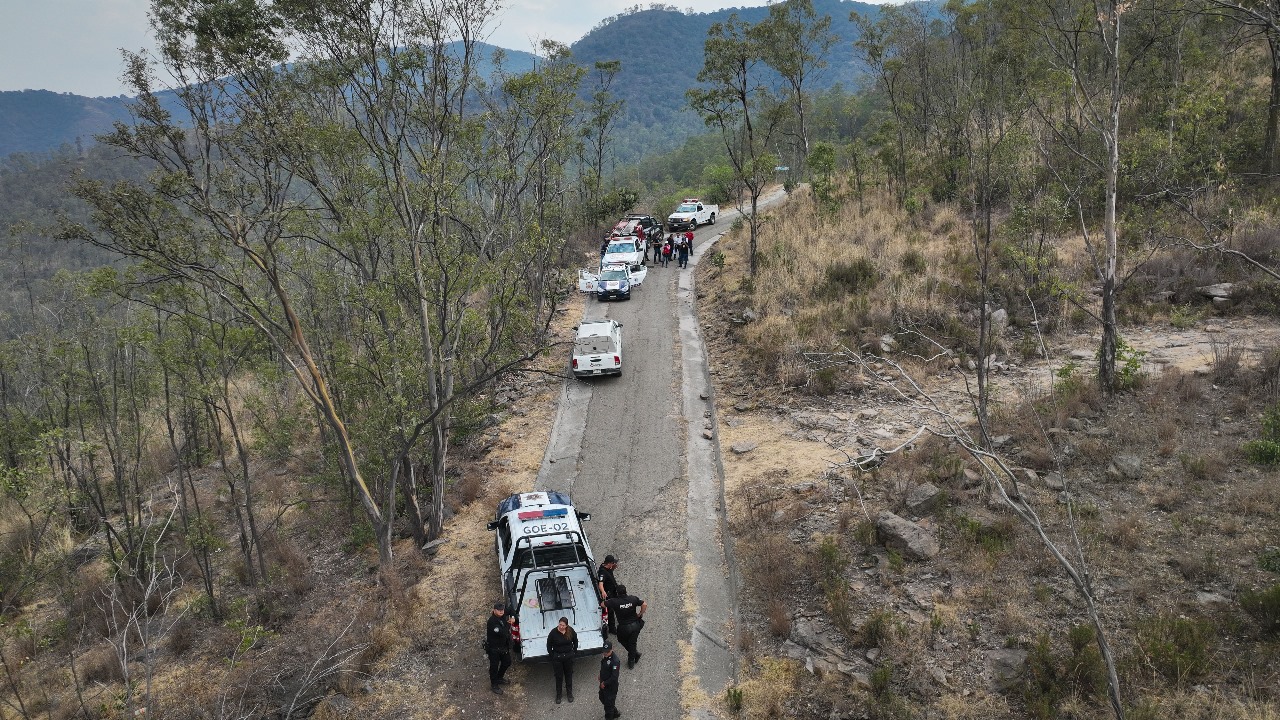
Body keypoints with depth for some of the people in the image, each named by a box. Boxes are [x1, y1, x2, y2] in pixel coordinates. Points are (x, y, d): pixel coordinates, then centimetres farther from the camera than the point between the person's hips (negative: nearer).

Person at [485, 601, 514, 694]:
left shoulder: (503, 616, -7)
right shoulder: (492, 621, -31)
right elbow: (502, 633, -37)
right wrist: (508, 624, -22)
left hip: (504, 646, 8)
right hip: (494, 647, -8)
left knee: (507, 662, 23)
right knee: (494, 666, 8)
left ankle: (499, 678, 46)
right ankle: (494, 685, 27)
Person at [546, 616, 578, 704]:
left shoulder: (571, 631, -12)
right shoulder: (553, 633, -19)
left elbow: (575, 641, 7)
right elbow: (549, 646, -6)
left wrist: (574, 652, 6)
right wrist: (552, 656, -6)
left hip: (569, 656, 2)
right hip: (557, 657, -2)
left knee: (569, 675, 16)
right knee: (559, 676, 9)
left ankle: (569, 693, 34)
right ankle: (558, 695, 25)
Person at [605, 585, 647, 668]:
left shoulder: (614, 601, -18)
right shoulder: (633, 599, -11)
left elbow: (602, 604, -6)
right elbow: (645, 605, -12)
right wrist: (640, 614, 2)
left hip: (624, 627, -2)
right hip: (635, 625, 3)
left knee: (622, 639, 28)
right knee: (632, 643, 19)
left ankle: (635, 653, 28)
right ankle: (631, 662, 31)